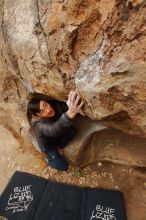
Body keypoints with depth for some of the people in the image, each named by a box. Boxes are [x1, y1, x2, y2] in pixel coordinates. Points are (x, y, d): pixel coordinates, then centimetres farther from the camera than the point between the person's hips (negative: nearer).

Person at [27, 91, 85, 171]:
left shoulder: (54, 105, -27)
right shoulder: (39, 125, -43)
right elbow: (55, 130, -63)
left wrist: (73, 107, -61)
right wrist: (71, 113, -80)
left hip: (57, 136, 5)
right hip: (47, 144, -5)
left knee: (72, 130, -19)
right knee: (63, 166, -5)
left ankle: (58, 146, 8)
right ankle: (49, 159, 26)